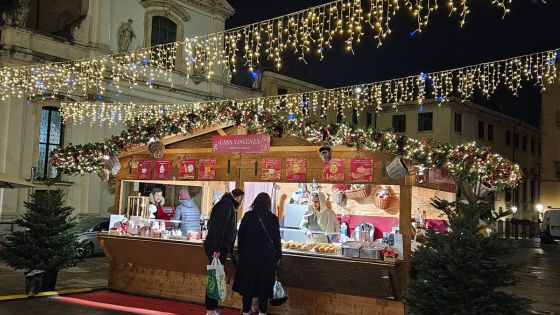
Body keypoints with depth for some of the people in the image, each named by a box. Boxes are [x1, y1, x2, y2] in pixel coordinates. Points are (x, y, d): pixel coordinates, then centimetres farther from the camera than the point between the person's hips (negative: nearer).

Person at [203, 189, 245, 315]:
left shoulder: (228, 205, 19)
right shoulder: (227, 205, -11)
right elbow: (218, 227, -21)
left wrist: (228, 250, 17)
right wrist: (217, 249, -24)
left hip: (220, 248, 10)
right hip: (217, 248, -10)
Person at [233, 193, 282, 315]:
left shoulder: (248, 216, -3)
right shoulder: (273, 218, -4)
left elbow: (240, 235, 1)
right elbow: (276, 239, 1)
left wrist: (241, 251, 12)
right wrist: (278, 255, 11)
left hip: (248, 255, 1)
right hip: (266, 257, 0)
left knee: (247, 283, 11)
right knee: (264, 285, 11)